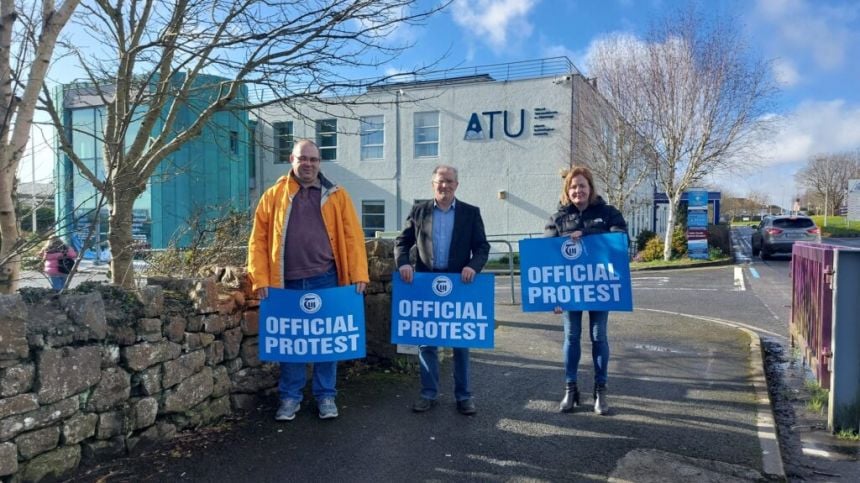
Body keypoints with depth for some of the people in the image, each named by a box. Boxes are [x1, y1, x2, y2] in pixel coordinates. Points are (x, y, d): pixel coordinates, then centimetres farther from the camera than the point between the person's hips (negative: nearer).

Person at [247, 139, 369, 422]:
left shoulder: (336, 195, 5)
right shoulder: (274, 195, 5)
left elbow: (352, 237, 0)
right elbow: (258, 240, 2)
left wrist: (359, 275, -8)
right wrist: (261, 279, -5)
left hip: (325, 281, 0)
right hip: (288, 283, 0)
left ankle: (325, 396, 23)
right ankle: (290, 397, 24)